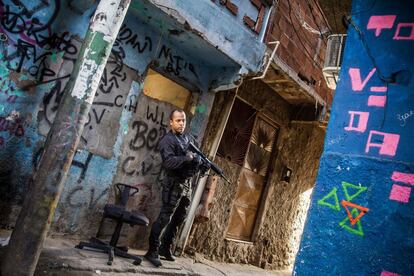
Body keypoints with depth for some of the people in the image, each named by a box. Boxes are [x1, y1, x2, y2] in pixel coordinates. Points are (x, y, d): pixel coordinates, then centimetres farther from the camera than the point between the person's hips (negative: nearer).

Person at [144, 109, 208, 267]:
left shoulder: (190, 138, 13)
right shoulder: (167, 140, -12)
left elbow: (197, 156, 19)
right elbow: (169, 162, -26)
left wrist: (203, 163, -2)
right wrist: (187, 158, -28)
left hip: (187, 184, 8)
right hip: (174, 184, -8)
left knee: (179, 219, 16)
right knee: (164, 219, -6)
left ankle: (165, 248, 30)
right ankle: (152, 252, 4)